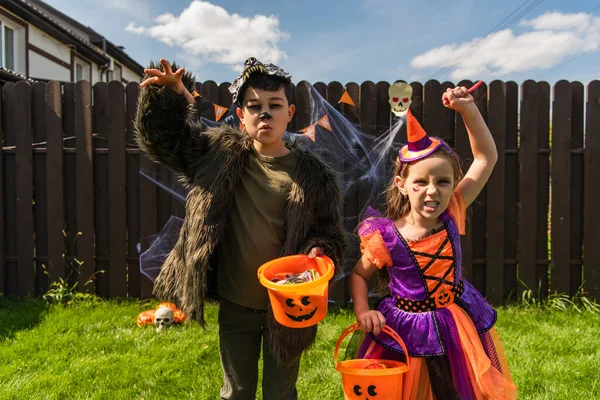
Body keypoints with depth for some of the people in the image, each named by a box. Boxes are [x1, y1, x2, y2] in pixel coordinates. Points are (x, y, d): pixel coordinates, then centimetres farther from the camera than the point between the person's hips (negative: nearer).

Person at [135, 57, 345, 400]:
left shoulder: (313, 175, -11)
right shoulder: (220, 153, -5)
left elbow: (330, 233, -6)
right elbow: (164, 137, -1)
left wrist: (319, 253, -28)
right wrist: (169, 95, -18)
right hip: (235, 305, 2)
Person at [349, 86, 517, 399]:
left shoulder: (451, 215, -13)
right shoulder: (386, 238, -21)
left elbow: (486, 158, -9)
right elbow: (358, 274, -3)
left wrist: (468, 109, -18)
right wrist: (362, 311, -19)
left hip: (460, 323, 4)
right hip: (407, 331, -3)